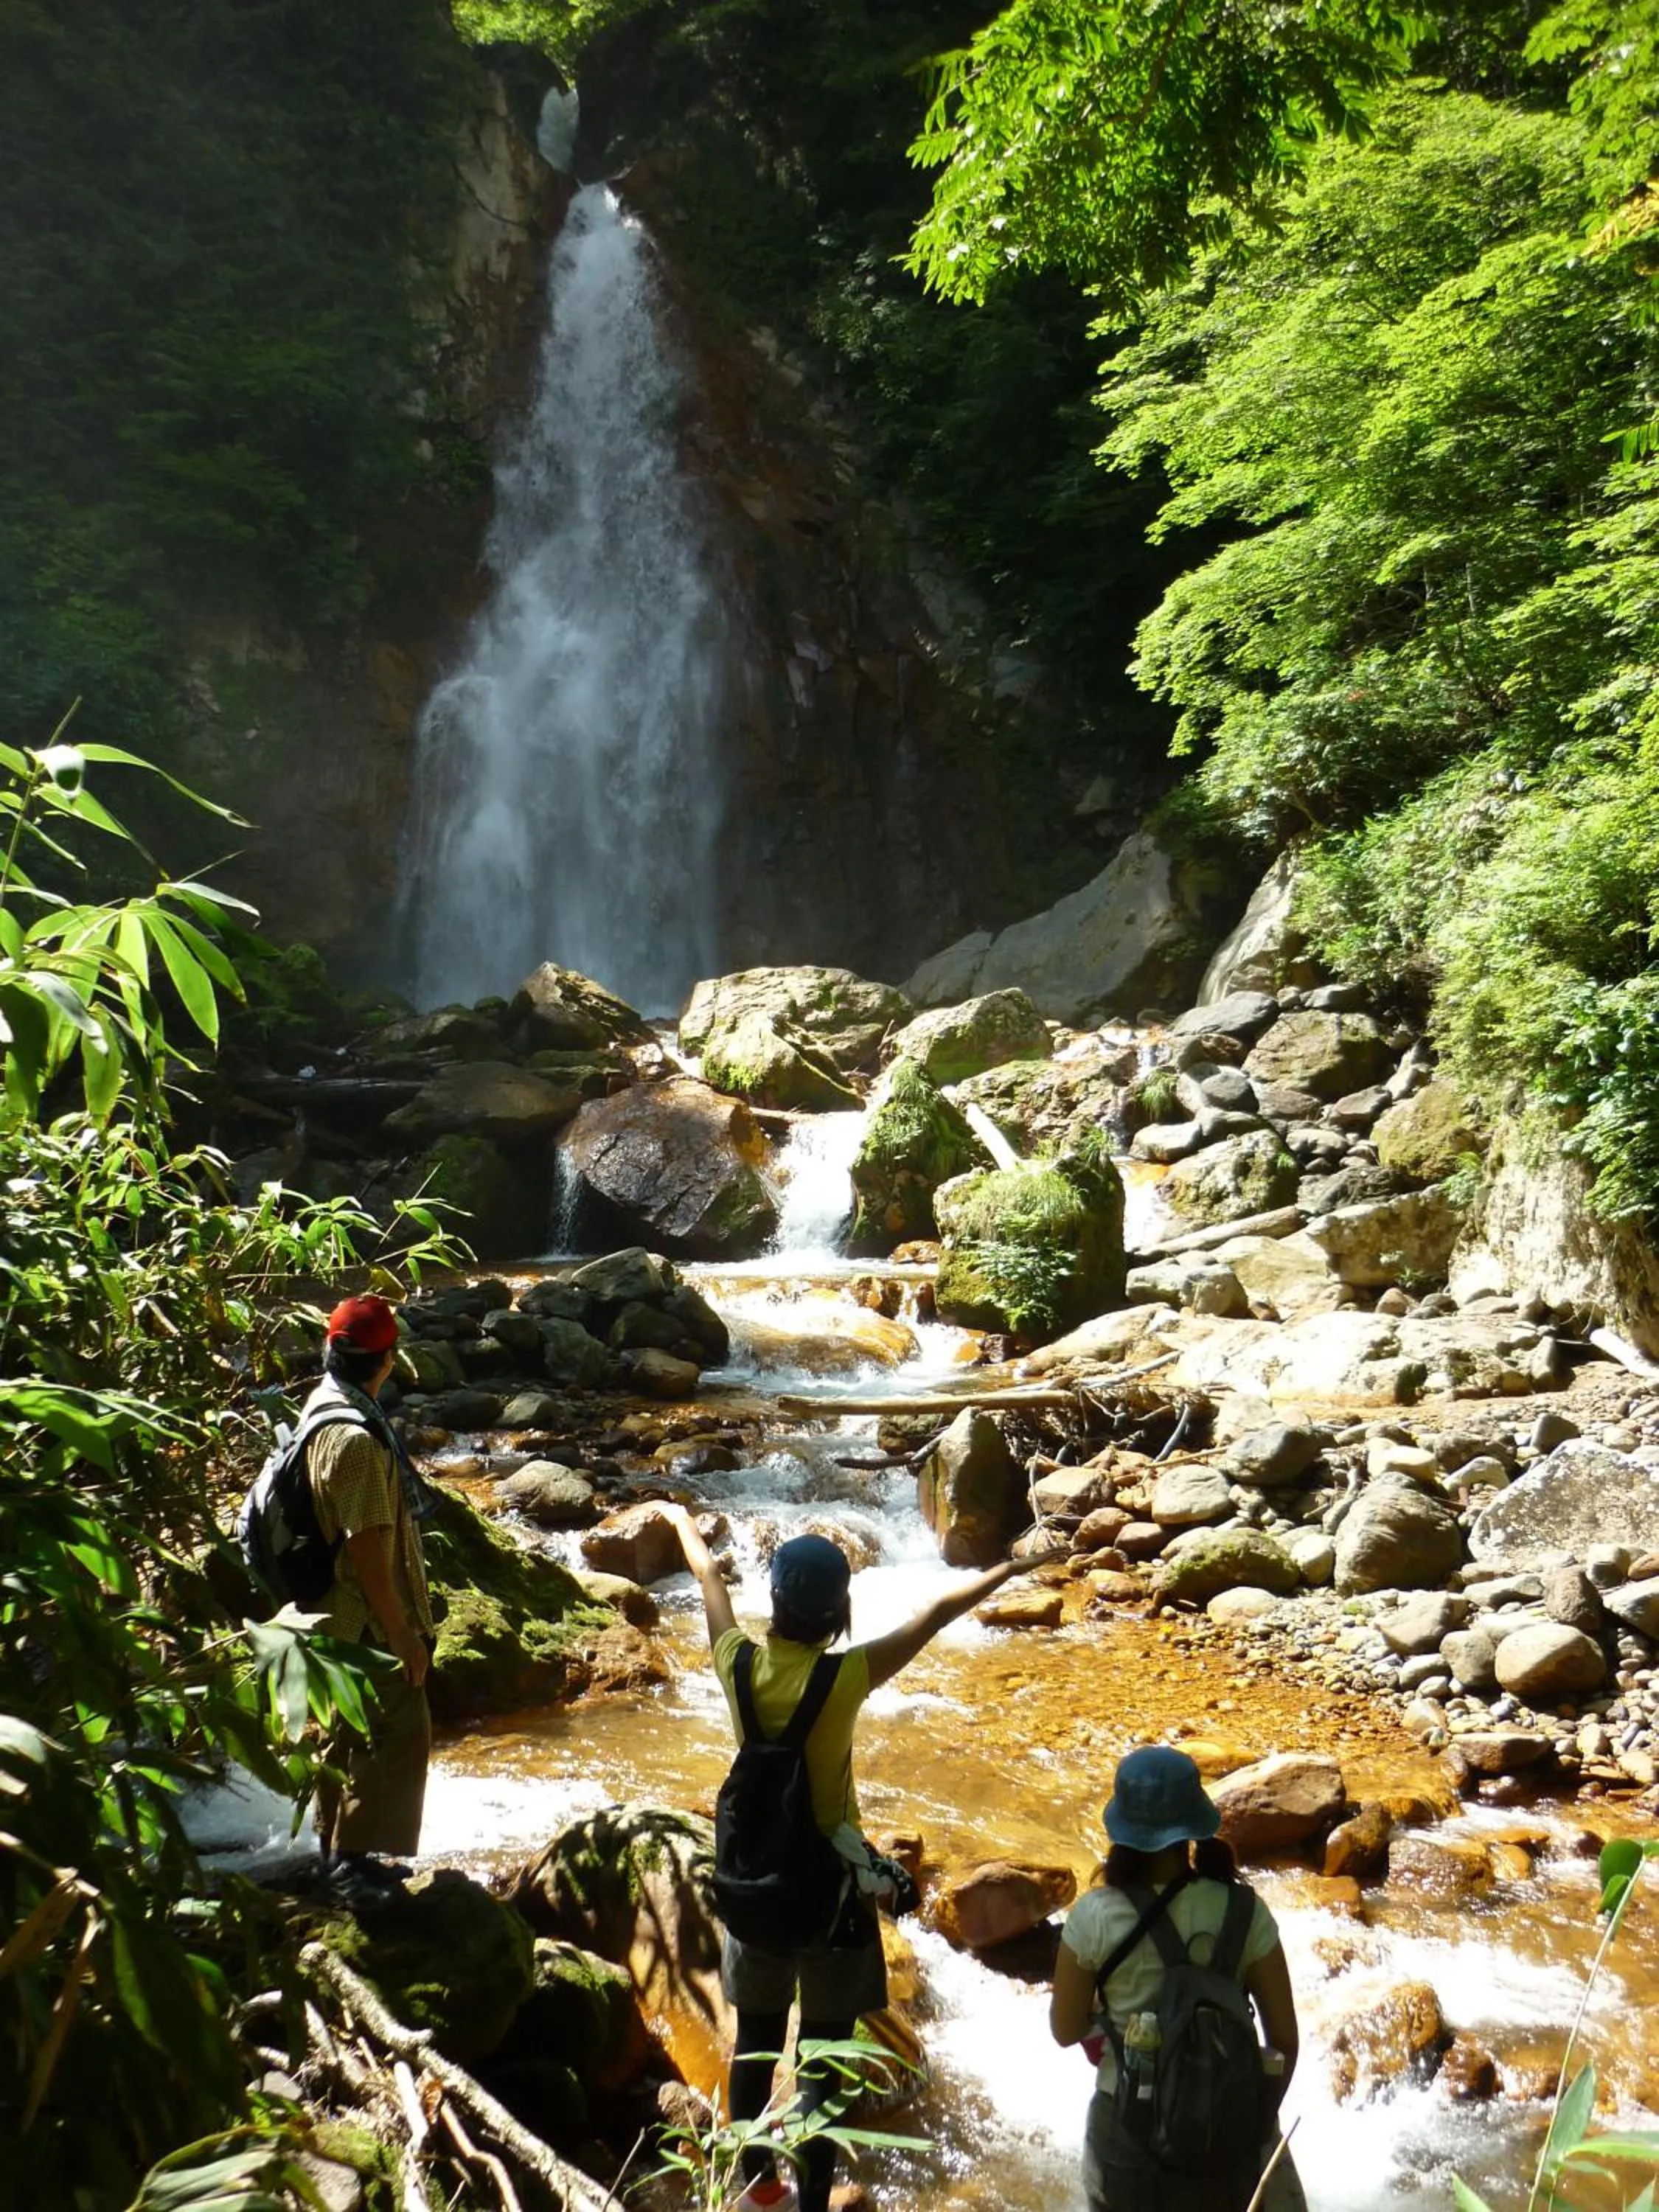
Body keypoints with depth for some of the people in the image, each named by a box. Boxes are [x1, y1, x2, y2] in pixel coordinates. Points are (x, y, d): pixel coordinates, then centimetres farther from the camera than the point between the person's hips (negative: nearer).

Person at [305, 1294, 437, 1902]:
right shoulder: (356, 1439, -28)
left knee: (350, 1732, 20)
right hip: (368, 1622, -10)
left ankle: (338, 1845, 32)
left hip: (336, 1616, 10)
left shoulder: (322, 1407, 3)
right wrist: (404, 1635, -19)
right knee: (398, 1735, 1)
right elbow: (367, 1551, -27)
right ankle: (357, 1858, 9)